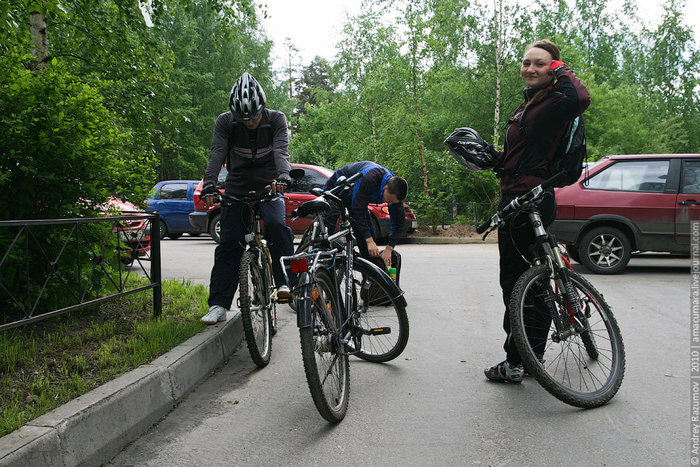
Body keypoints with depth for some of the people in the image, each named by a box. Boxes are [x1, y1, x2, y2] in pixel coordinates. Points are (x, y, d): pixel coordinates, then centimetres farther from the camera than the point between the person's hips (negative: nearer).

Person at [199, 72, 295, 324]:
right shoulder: (225, 122, -8)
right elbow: (217, 153, -19)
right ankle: (218, 306, 0)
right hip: (237, 188, 1)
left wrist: (282, 176, -45)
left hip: (269, 187, -1)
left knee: (276, 224, -30)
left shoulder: (276, 119, -10)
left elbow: (281, 150, -24)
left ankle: (285, 283, -21)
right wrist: (209, 185, -36)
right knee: (229, 245, -3)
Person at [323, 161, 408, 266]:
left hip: (353, 195, 6)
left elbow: (400, 221, -13)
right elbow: (357, 209, -40)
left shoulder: (394, 192, -20)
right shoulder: (369, 179, -41)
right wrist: (369, 240, -41)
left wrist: (389, 249, -21)